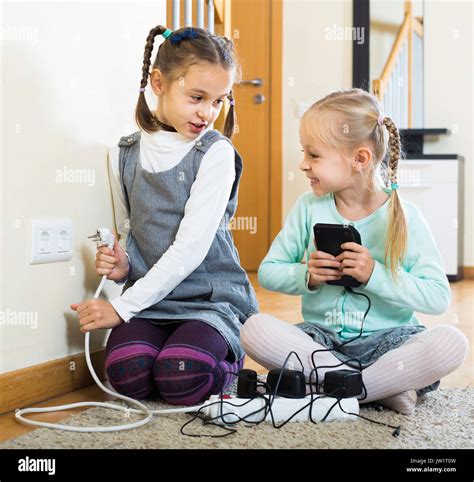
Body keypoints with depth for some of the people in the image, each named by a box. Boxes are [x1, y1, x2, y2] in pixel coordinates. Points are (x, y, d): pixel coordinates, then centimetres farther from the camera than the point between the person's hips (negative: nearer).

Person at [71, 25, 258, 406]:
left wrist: (123, 307, -16)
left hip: (212, 298, -3)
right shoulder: (124, 155, 7)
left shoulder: (216, 153, -7)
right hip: (149, 298, 3)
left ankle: (229, 361, 7)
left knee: (180, 380, -27)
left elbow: (191, 247, -15)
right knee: (128, 373, -25)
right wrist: (121, 266, -6)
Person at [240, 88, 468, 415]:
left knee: (452, 342, -30)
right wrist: (307, 276, -14)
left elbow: (439, 297, -11)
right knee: (255, 329, -27)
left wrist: (375, 275, -21)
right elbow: (268, 272, 5)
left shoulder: (403, 217, -7)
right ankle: (386, 385, -21)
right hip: (321, 336, 3)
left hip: (385, 338, -2)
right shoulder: (309, 208, 0)